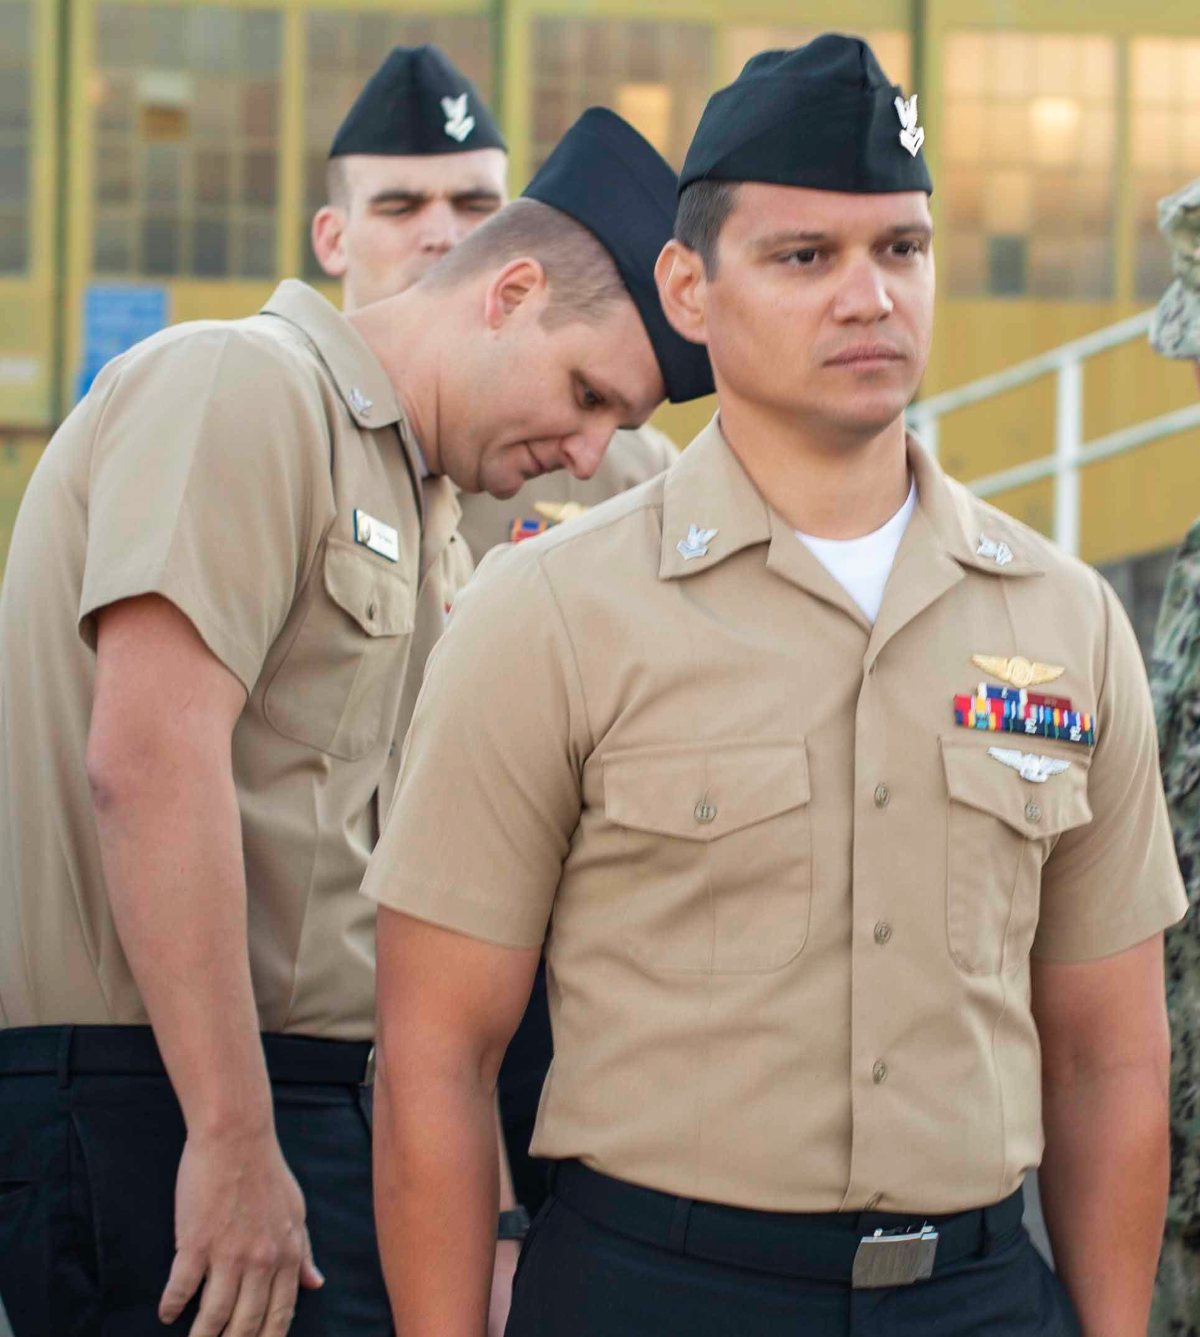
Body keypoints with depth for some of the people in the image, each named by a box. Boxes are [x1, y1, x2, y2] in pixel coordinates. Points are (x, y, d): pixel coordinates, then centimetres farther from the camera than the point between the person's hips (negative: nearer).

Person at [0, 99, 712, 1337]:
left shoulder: (410, 502, 21)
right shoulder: (244, 385, -7)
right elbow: (149, 760, -20)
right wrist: (234, 1139, -22)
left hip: (304, 1086, 9)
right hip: (144, 1086, -9)